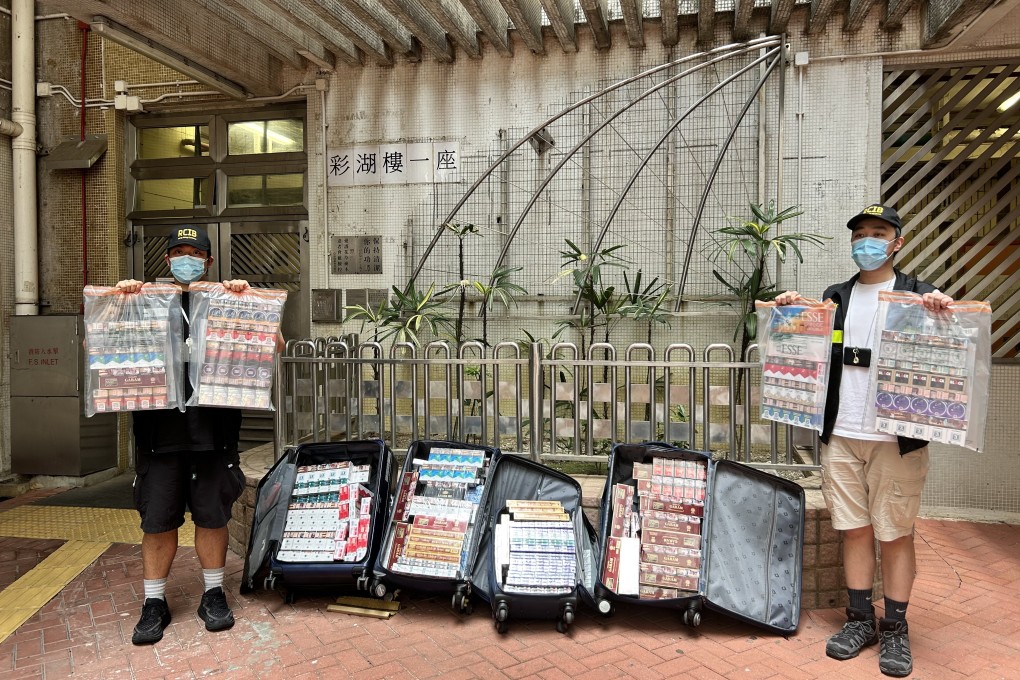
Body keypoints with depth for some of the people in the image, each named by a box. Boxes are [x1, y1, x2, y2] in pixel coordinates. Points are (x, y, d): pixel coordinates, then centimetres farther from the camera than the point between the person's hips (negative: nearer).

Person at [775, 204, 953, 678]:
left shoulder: (918, 296, 0)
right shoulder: (835, 297, 11)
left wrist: (941, 309, -26)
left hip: (895, 438, -3)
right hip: (840, 435, 3)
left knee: (895, 534, 6)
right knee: (854, 529, 11)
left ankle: (895, 628, 21)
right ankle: (860, 620, 24)